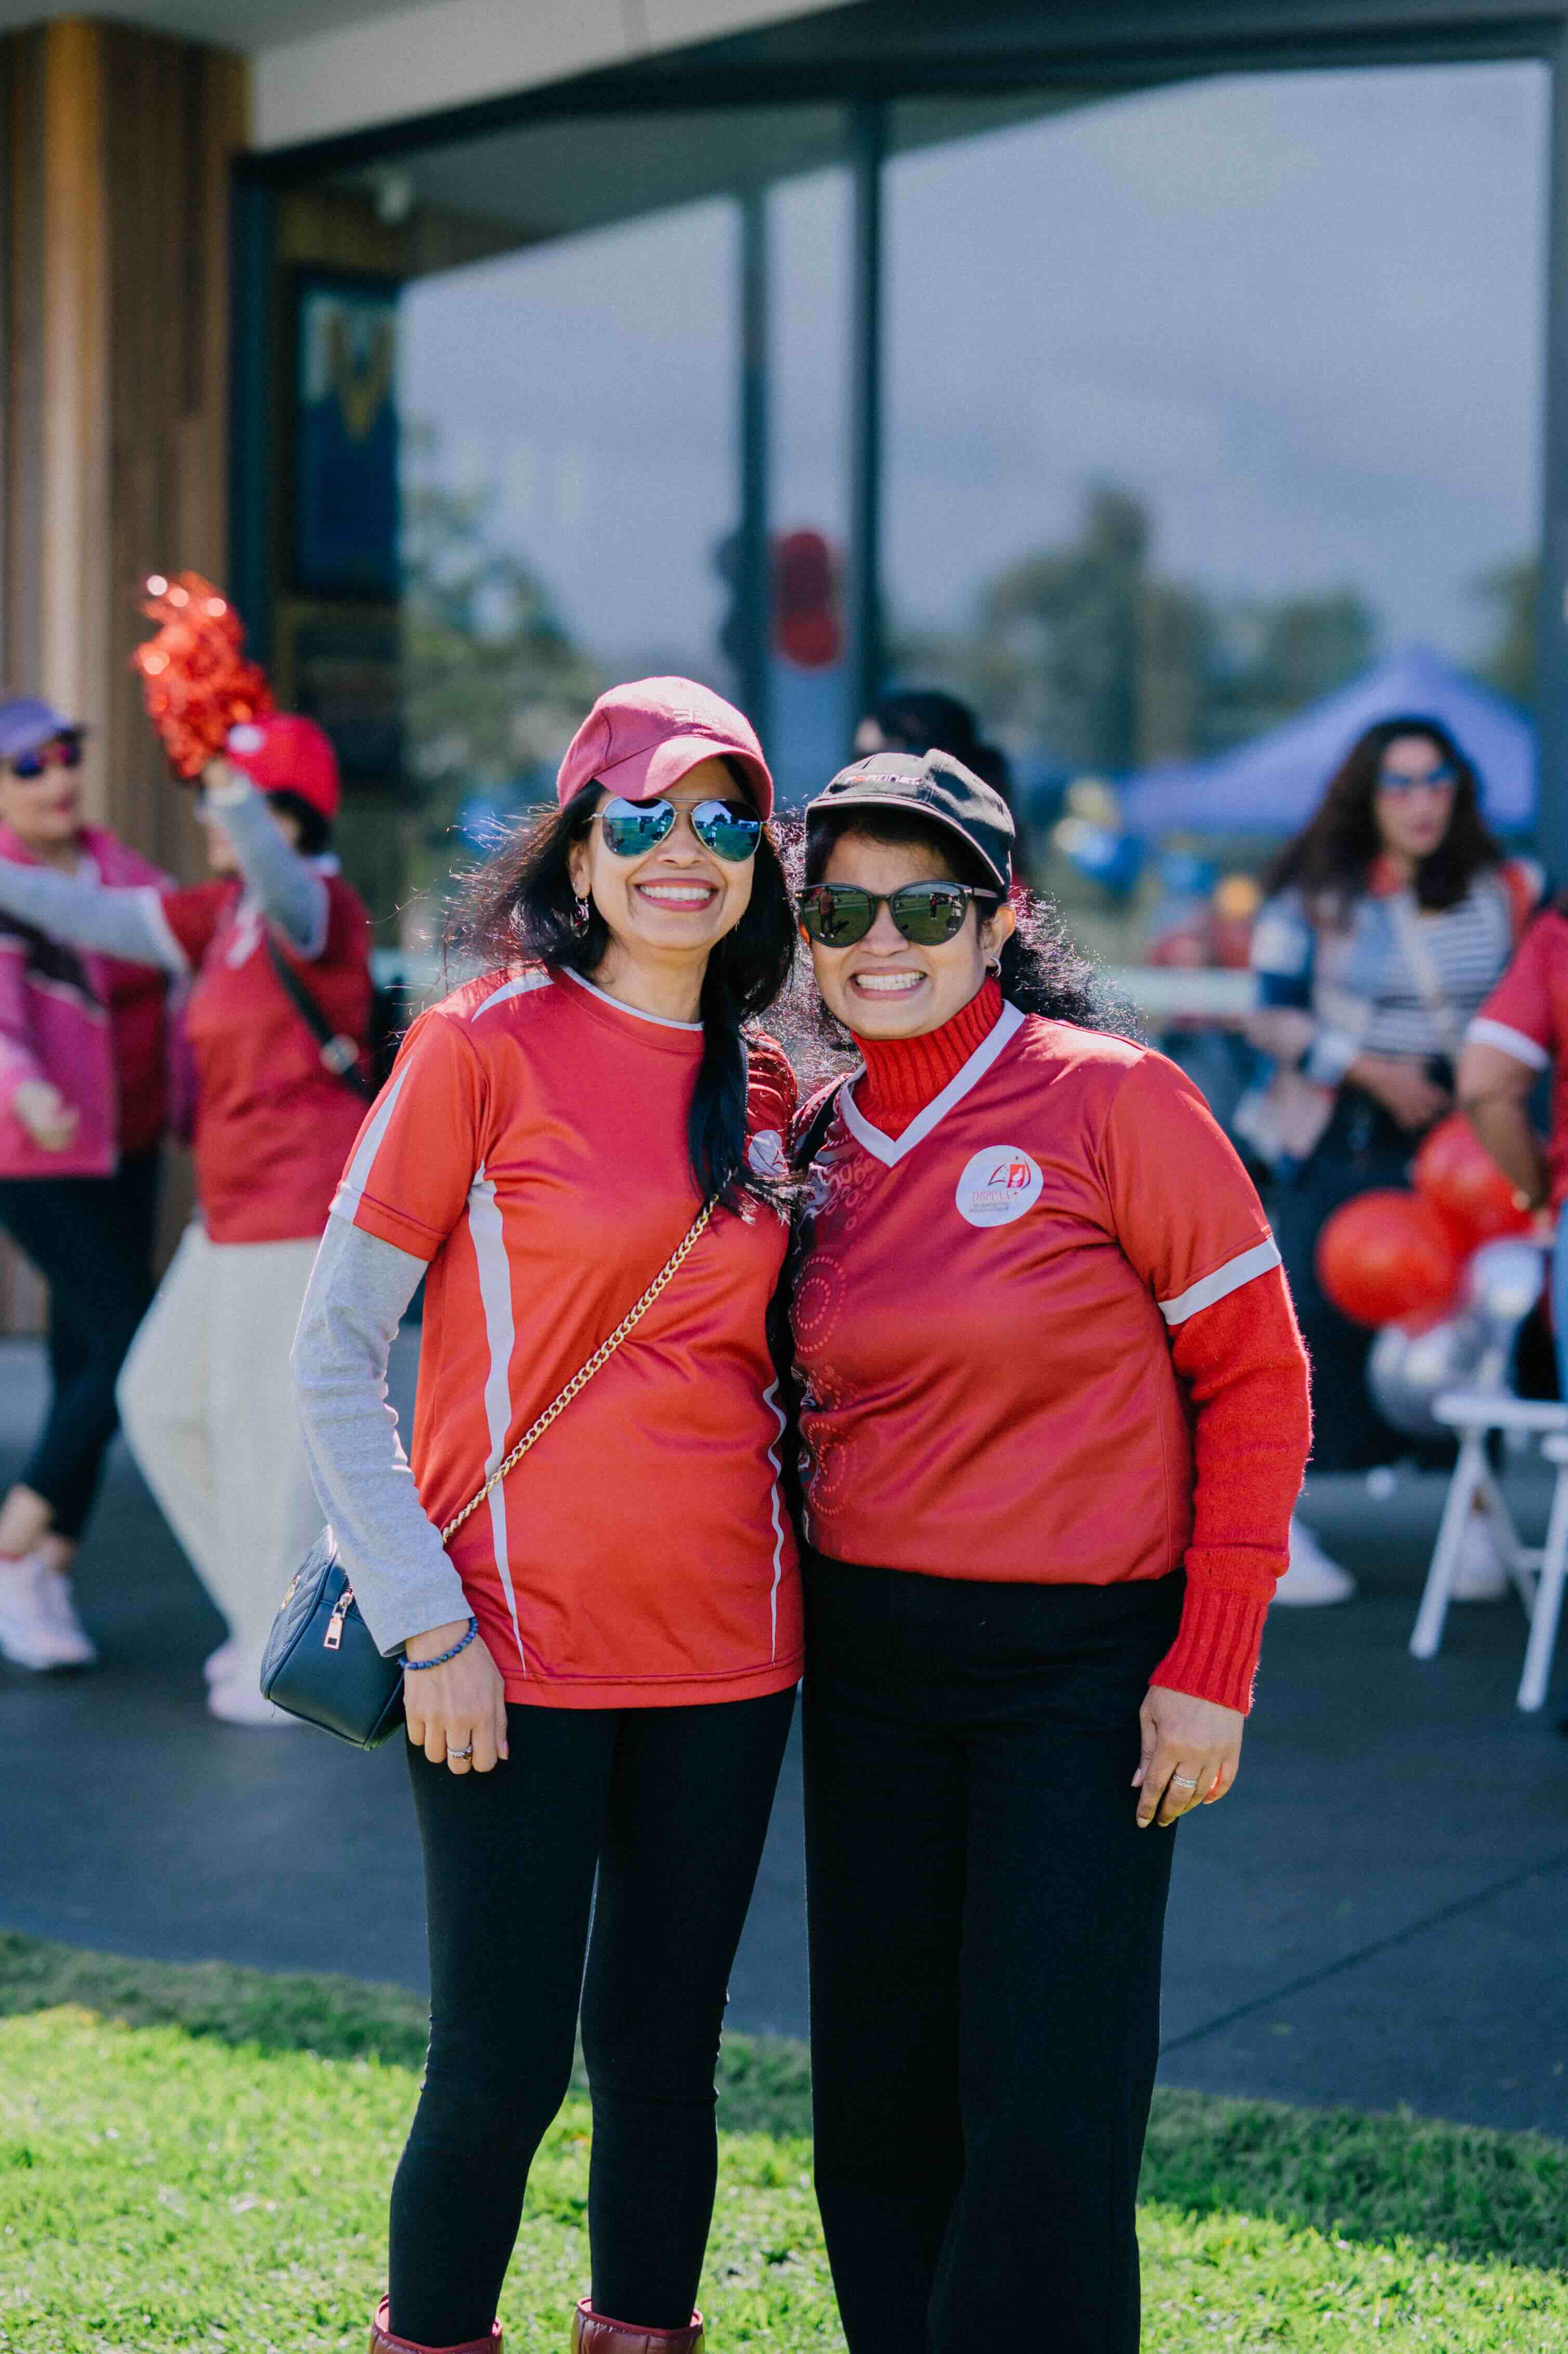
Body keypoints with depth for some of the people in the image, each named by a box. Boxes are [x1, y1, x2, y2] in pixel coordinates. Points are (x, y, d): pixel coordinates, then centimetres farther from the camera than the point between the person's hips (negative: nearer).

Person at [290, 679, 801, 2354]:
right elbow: (332, 1358, -7)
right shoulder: (486, 1043, -6)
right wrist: (427, 1627, -12)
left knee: (663, 2046, 12)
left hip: (726, 1641, 5)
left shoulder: (770, 1086, 9)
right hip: (520, 1649, -4)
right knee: (501, 2069, 0)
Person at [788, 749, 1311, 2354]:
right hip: (868, 1659, 5)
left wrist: (1211, 1666, -11)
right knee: (876, 2091, 10)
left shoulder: (1111, 1098, -9)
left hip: (1084, 1658, -5)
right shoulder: (812, 1145, 7)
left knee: (1042, 2103, -3)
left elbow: (1254, 1373, -7)